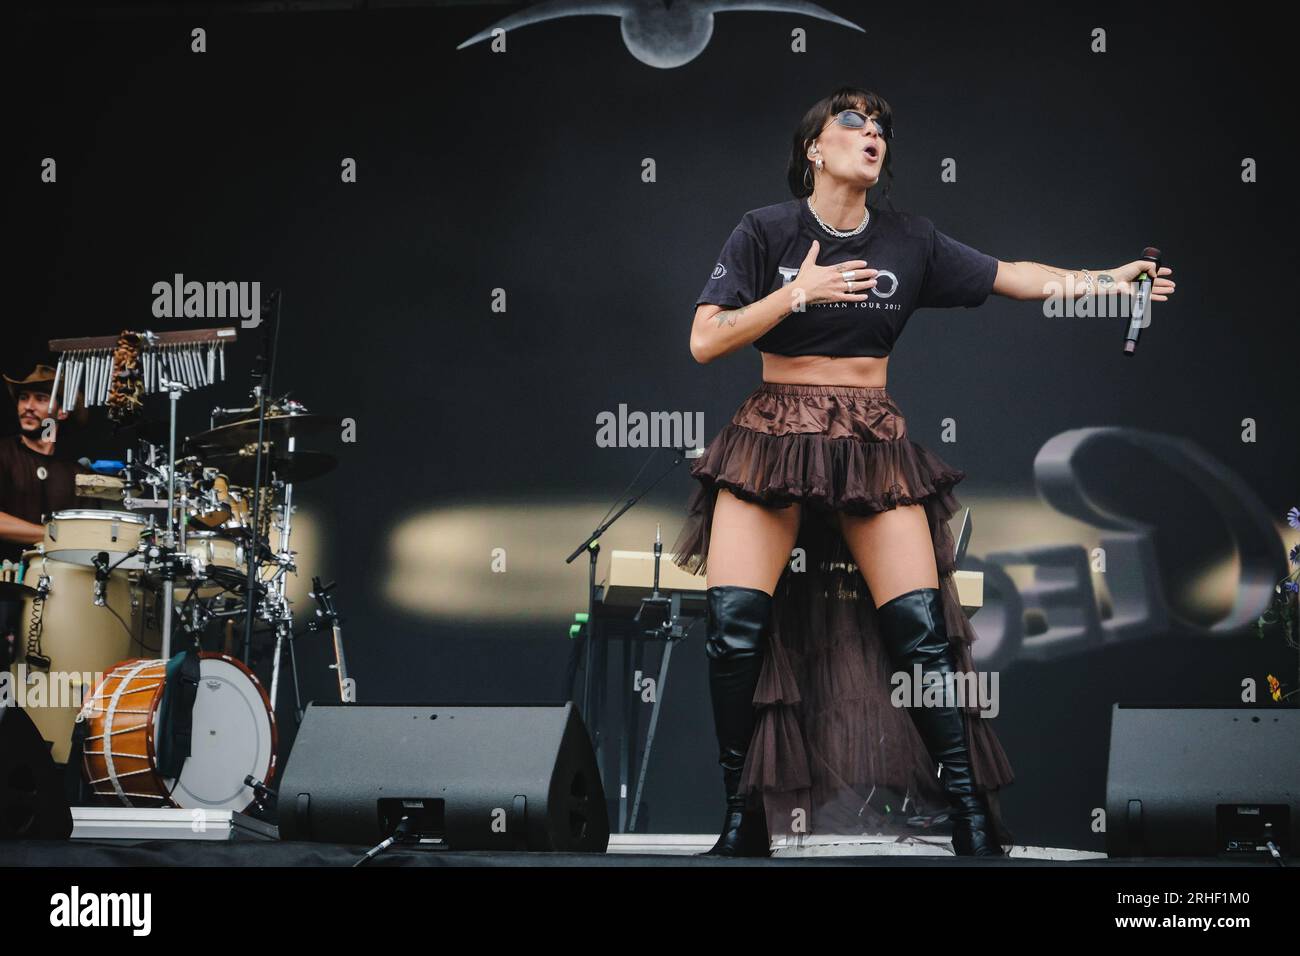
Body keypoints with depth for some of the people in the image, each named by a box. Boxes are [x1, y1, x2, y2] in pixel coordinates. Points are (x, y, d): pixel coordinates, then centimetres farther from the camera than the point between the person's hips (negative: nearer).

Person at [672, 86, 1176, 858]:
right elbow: (704, 341, -6)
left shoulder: (909, 241, 6)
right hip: (773, 438, -2)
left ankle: (973, 820, -1)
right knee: (737, 623, -15)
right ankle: (744, 817, -3)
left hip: (873, 445, 2)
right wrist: (797, 293, -15)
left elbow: (1009, 275, 5)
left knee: (920, 626, -9)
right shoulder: (766, 232, -1)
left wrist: (1099, 281, -8)